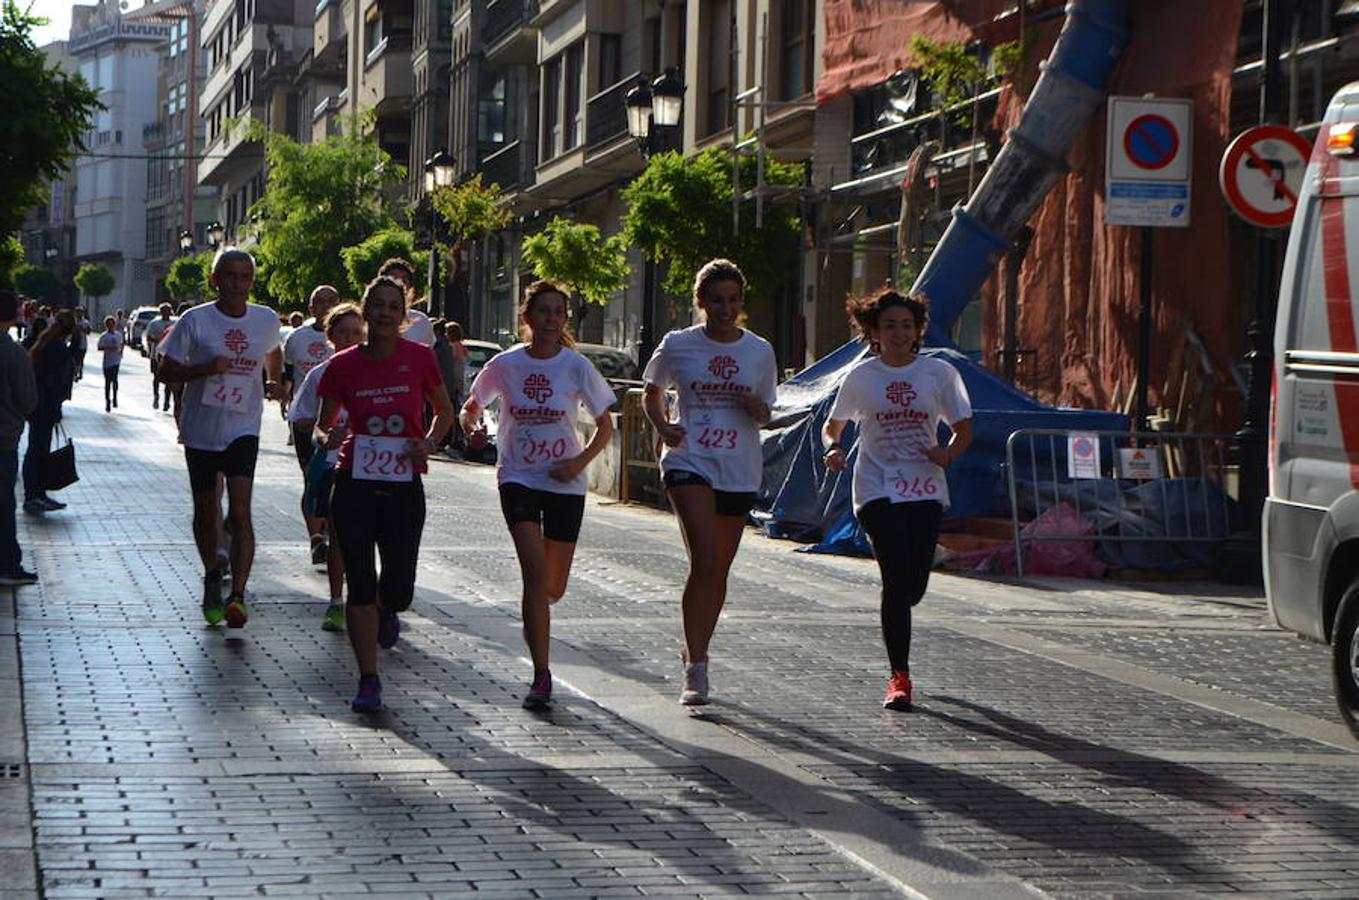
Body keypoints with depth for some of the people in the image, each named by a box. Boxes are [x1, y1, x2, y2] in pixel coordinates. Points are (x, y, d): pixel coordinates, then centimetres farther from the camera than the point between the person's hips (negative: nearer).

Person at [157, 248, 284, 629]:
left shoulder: (267, 320, 3)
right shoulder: (195, 321, -7)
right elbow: (167, 371, -5)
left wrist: (273, 381, 12)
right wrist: (205, 369, -19)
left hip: (243, 429, 0)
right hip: (201, 429, 0)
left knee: (240, 511, -16)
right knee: (206, 513, 12)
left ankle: (237, 595, -21)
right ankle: (212, 577, 37)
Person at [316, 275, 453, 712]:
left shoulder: (420, 359, -2)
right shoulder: (342, 366, -2)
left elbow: (445, 411, 12)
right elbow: (321, 426, 8)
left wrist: (428, 444, -6)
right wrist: (328, 438, -15)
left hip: (404, 486, 0)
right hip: (354, 486, 0)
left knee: (398, 591, 3)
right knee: (360, 587, -4)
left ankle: (385, 611, 41)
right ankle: (369, 681, 6)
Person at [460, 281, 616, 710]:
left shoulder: (577, 366, -4)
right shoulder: (505, 365, -3)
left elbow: (605, 426, 4)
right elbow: (471, 407, 12)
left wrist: (580, 461, -12)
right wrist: (470, 422, -12)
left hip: (565, 483, 1)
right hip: (518, 479, -1)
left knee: (554, 586, 6)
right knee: (535, 571, -18)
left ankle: (534, 620, 45)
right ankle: (541, 676, -17)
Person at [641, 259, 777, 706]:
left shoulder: (759, 351, 7)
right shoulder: (677, 346, 1)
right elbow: (652, 392, 16)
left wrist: (758, 410, -7)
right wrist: (663, 427, -3)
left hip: (740, 470, 3)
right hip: (689, 462, -3)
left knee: (719, 568, 9)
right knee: (705, 560, -19)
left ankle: (697, 659, 26)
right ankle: (696, 667, -16)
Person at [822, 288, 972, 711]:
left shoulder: (940, 372, 5)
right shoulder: (860, 376, 4)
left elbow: (963, 429, 10)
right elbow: (832, 425, 16)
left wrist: (948, 454, -12)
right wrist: (833, 448, -7)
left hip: (925, 490, 2)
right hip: (878, 490, -2)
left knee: (914, 587, -1)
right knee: (897, 579, -14)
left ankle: (893, 624, 37)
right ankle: (899, 677, -8)